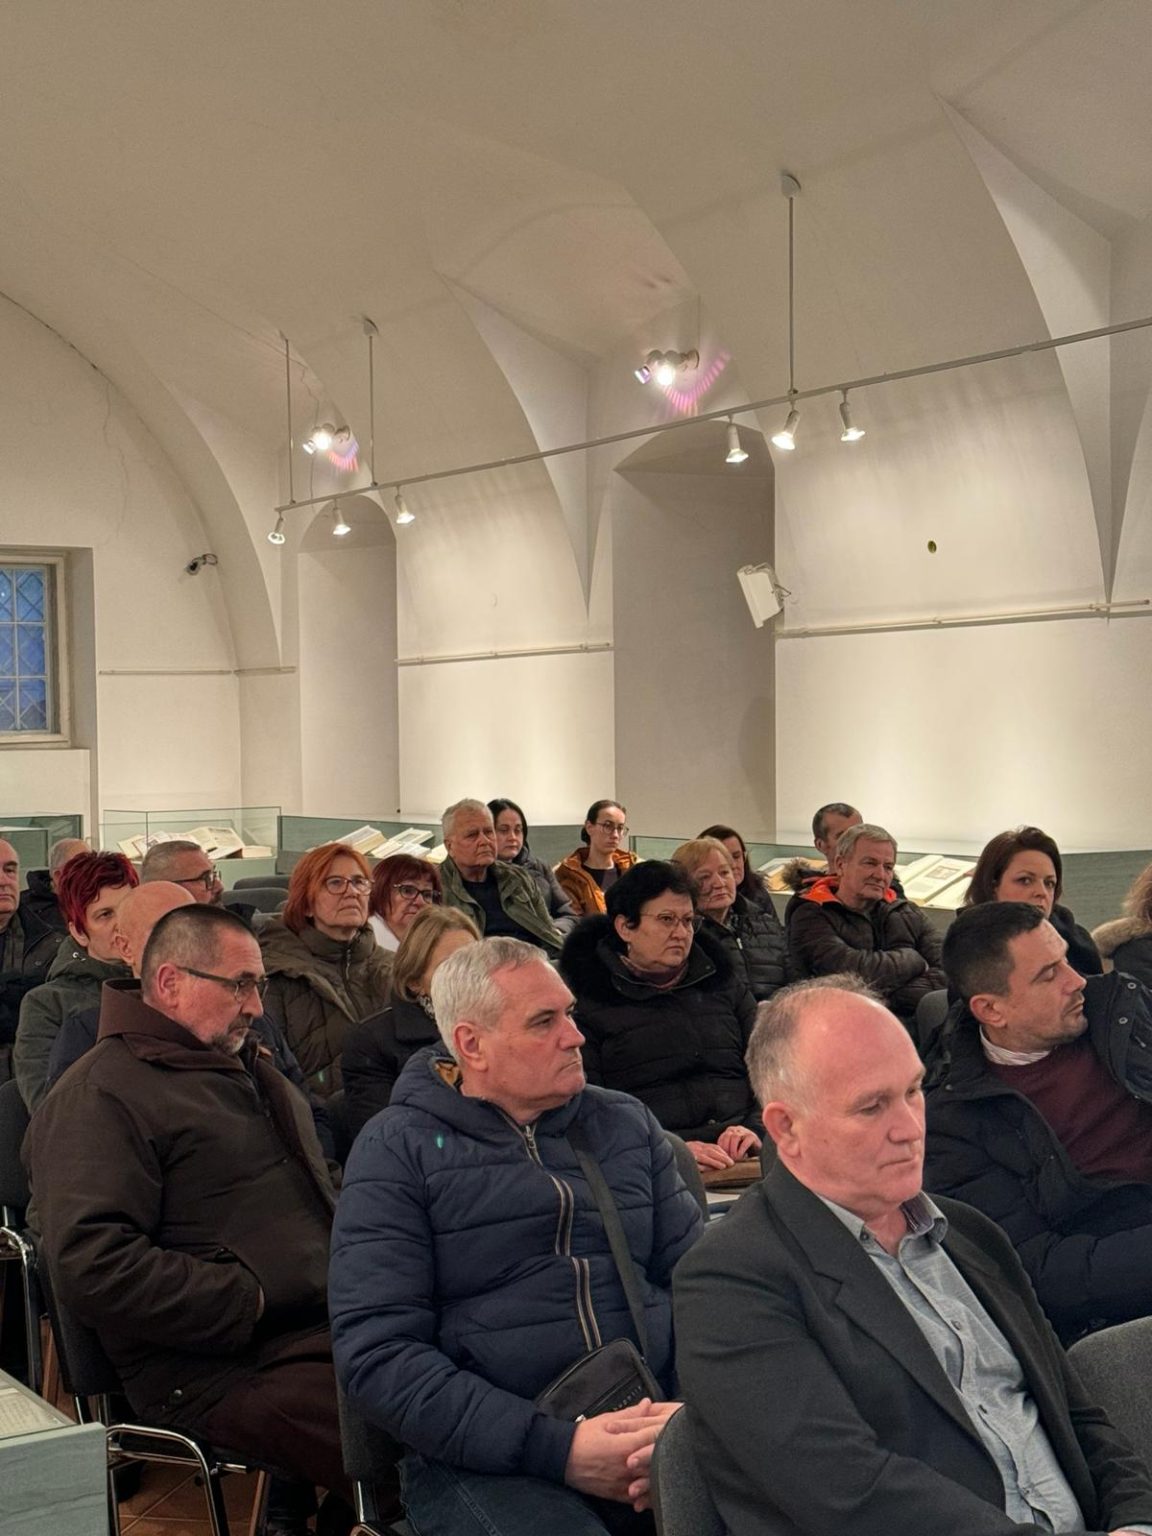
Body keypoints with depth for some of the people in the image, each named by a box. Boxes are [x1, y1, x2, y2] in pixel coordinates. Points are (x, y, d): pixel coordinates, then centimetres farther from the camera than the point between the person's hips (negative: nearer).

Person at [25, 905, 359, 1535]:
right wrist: (249, 1303, -16)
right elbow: (90, 1265, -18)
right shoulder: (99, 1095, -7)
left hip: (334, 1328, 9)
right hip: (230, 1372, -9)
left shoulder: (246, 1068, 23)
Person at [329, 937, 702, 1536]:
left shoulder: (626, 1123, 16)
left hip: (649, 1425, 4)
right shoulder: (396, 1149, 2)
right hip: (487, 1459, -4)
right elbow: (377, 1352, -7)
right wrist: (557, 1449, -15)